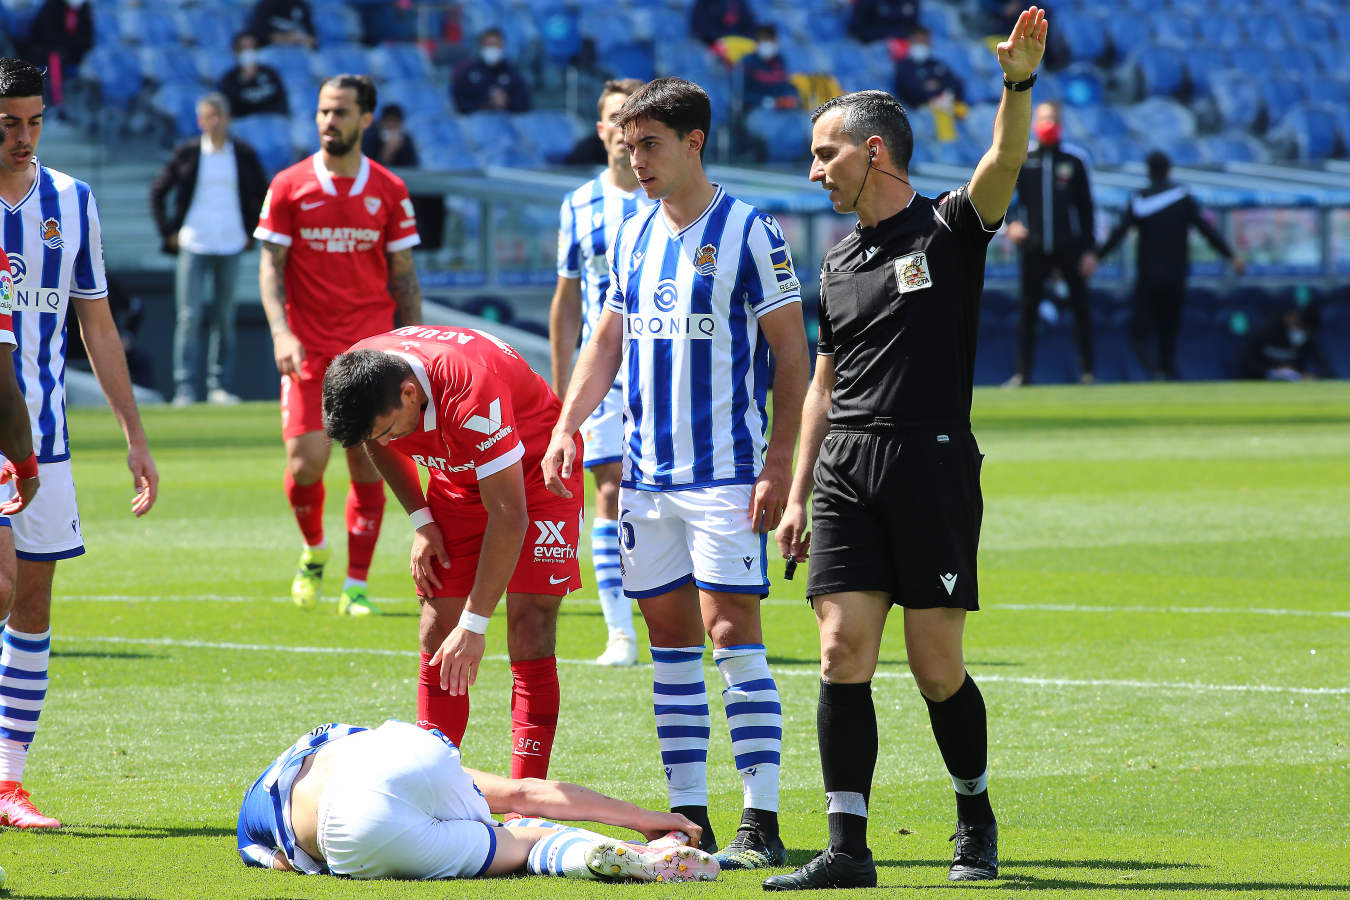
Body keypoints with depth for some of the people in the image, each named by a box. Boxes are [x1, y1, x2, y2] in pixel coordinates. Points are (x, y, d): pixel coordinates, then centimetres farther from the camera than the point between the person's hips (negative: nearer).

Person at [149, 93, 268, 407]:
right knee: (189, 317, -8)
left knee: (225, 319, 4)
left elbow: (262, 195, 17)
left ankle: (219, 386, 10)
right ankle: (184, 389, -9)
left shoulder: (243, 155, 5)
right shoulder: (187, 153, 2)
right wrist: (169, 232, 2)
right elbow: (157, 193, 9)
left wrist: (250, 233, 10)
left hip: (230, 246, 2)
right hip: (193, 245, -2)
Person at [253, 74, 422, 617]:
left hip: (371, 348, 1)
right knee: (306, 464, -9)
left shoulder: (389, 191, 5)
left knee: (367, 465, -4)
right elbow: (270, 267, 1)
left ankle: (356, 586, 3)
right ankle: (314, 551, 21)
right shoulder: (289, 187, 2)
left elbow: (403, 276, 9)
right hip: (309, 350, -1)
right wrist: (281, 332, -14)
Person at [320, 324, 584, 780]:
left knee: (529, 631, -16)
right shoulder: (359, 376, -20)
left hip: (532, 473, -6)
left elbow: (508, 514, -34)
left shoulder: (471, 390, -40)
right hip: (457, 477, 6)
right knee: (437, 633, -4)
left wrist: (473, 624, -32)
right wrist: (421, 522, -2)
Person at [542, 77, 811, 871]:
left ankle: (761, 825, -9)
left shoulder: (749, 233, -7)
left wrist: (779, 463, -13)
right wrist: (566, 427, 6)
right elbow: (608, 340, 20)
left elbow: (791, 351, -7)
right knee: (671, 642, 7)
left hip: (725, 475, -6)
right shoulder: (633, 237, 12)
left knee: (732, 634, -10)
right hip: (646, 472, 7)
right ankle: (690, 818, 12)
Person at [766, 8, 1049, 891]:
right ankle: (847, 847, -6)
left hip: (934, 467, -5)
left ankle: (976, 819, 21)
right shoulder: (839, 262, 16)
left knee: (937, 668, -1)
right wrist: (798, 495, 17)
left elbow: (1005, 164, -20)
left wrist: (1019, 82, -38)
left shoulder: (949, 229, 0)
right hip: (846, 470, 5)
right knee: (843, 655, -6)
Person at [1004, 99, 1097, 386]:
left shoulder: (1075, 158, 2)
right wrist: (1009, 224, -9)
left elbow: (1086, 207, 4)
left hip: (1070, 247, -1)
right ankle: (1022, 372, 4)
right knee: (1027, 308, 0)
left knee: (1079, 306, 2)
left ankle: (1087, 370, 10)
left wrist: (1089, 249, 0)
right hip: (1034, 248, 1)